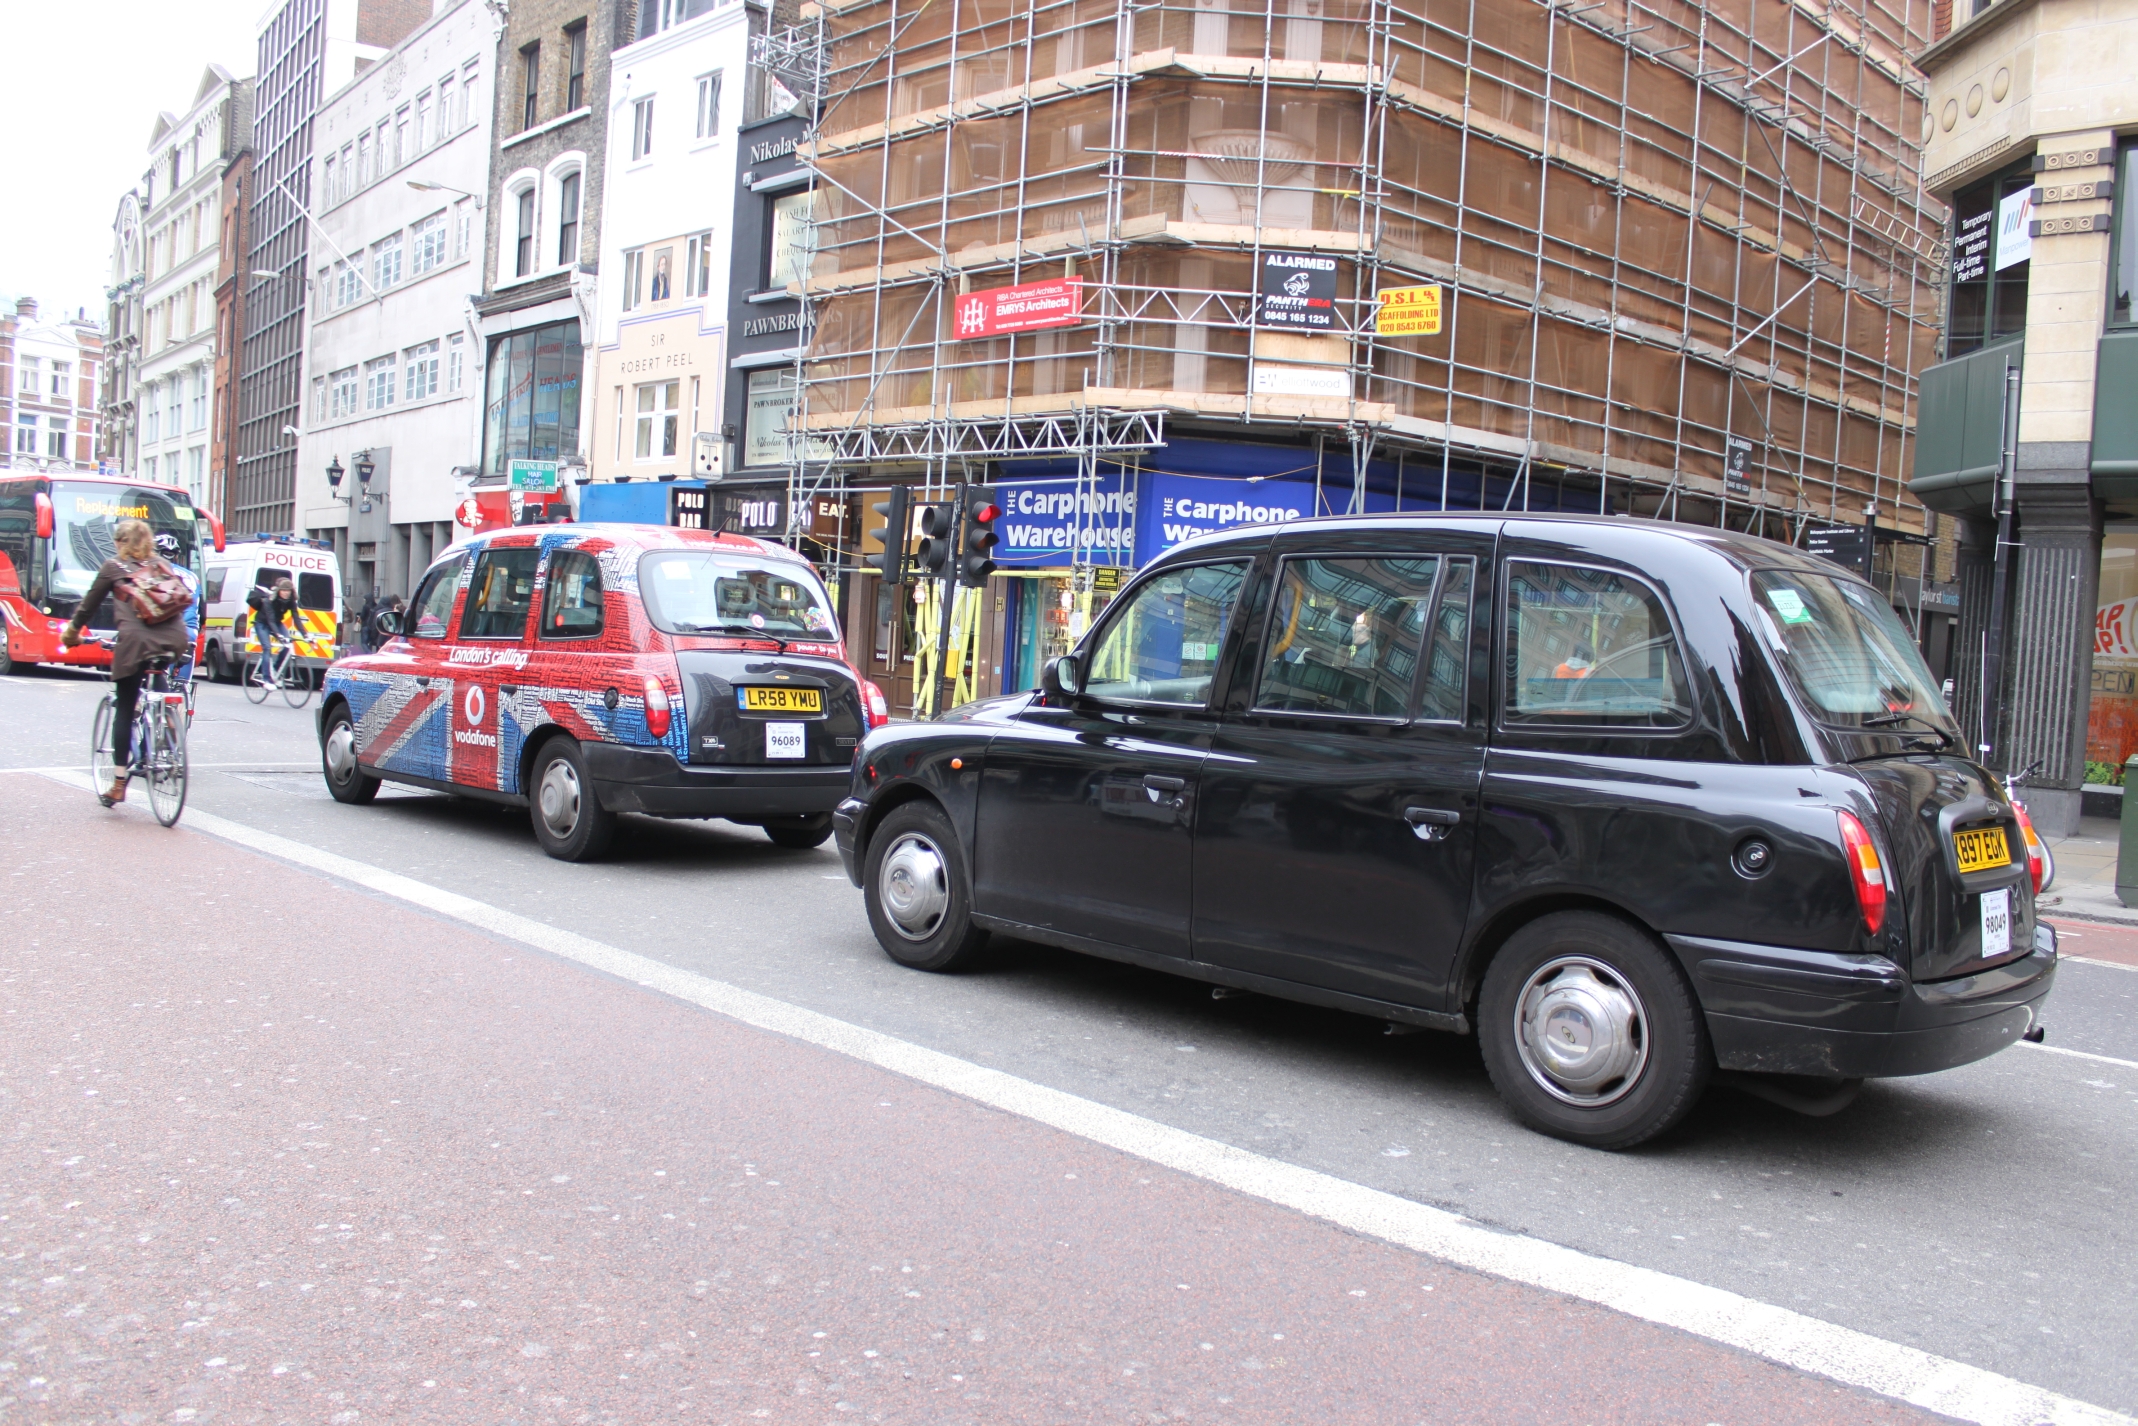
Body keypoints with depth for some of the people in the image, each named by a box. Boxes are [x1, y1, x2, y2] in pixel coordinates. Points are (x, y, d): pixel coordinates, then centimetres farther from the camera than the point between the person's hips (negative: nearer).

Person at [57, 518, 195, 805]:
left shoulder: (114, 566, 15)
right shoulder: (162, 564, 24)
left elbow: (89, 603, 21)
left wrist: (71, 632, 36)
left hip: (136, 641, -3)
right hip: (175, 639, 3)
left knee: (124, 711, 4)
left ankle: (119, 784, 3)